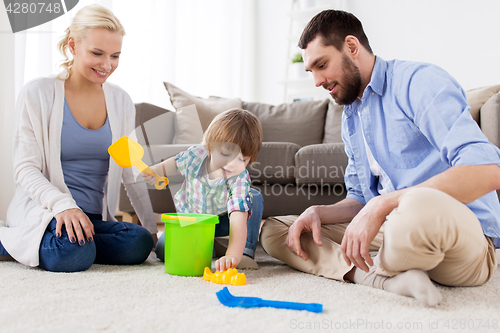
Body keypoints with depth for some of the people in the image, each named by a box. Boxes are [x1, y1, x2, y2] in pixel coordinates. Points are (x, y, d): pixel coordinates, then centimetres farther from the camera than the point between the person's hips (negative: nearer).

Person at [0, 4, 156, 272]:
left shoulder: (120, 102, 10)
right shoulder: (38, 94, -2)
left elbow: (132, 173, 12)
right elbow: (25, 169, -7)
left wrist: (153, 228, 8)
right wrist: (63, 204, -25)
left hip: (94, 218, 5)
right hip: (43, 210, -5)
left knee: (139, 243, -26)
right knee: (75, 253, -36)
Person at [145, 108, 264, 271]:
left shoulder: (240, 180, -35)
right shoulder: (195, 155, -27)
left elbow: (238, 220, -48)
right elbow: (175, 163, -1)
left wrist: (233, 255, -63)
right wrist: (157, 170, -22)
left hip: (220, 221, -1)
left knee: (255, 198, -26)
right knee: (163, 249, -21)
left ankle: (246, 251, -15)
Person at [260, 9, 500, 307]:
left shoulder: (419, 81, -10)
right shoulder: (350, 118, 19)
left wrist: (382, 205, -27)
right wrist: (317, 213, -1)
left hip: (466, 240, -8)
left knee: (420, 206, -44)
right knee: (273, 230, 1)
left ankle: (368, 272, -11)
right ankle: (390, 279, -19)